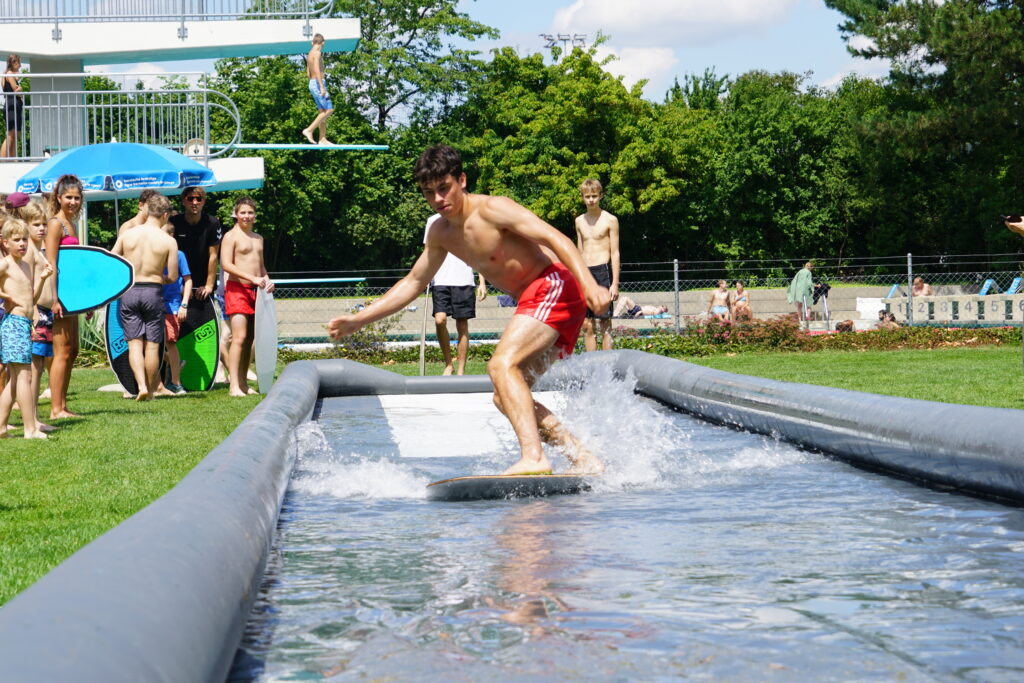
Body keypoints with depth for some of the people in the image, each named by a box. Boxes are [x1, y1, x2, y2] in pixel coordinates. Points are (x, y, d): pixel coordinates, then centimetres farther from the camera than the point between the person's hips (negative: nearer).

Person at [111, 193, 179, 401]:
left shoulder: (126, 235, -1)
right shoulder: (168, 241, -7)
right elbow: (172, 276, -5)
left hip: (129, 291, 2)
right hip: (153, 292, -2)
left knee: (135, 343, 4)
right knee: (152, 344, 7)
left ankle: (142, 385, -11)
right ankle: (150, 389, 14)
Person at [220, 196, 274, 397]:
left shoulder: (258, 238, 19)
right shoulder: (231, 236, -4)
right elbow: (226, 264, -14)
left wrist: (267, 280, 7)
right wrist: (252, 278, -21)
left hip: (255, 291, 7)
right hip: (237, 289, -7)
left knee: (250, 339, 7)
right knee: (239, 337, -16)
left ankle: (244, 382, 13)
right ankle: (233, 386, -19)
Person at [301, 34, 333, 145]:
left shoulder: (309, 54, 16)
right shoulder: (317, 53, -12)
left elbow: (308, 72, 22)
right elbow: (316, 69, -23)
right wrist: (322, 86, -26)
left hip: (312, 83, 10)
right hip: (318, 83, -10)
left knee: (323, 111, 9)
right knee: (329, 110, -9)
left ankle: (323, 139, 6)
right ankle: (309, 130, -14)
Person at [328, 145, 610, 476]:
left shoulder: (490, 209, -14)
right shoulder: (441, 233, 12)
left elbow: (555, 238, -22)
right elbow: (413, 282, 24)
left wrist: (590, 284, -35)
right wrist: (359, 319, 19)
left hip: (553, 285, -9)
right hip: (533, 301, 9)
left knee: (502, 365, -26)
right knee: (506, 397, 7)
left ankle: (533, 458, -38)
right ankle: (583, 459, 7)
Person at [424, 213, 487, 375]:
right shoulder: (433, 221, 12)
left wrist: (482, 283, 5)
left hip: (463, 282, 0)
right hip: (440, 281, 0)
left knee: (462, 325, -1)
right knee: (440, 319, -17)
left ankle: (461, 370, 6)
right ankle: (448, 363, -2)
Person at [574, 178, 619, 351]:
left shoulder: (609, 220, -1)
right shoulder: (580, 221, 14)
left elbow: (615, 253, -3)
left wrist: (615, 284, -9)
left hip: (602, 271, -5)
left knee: (605, 324, -4)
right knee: (586, 325, 4)